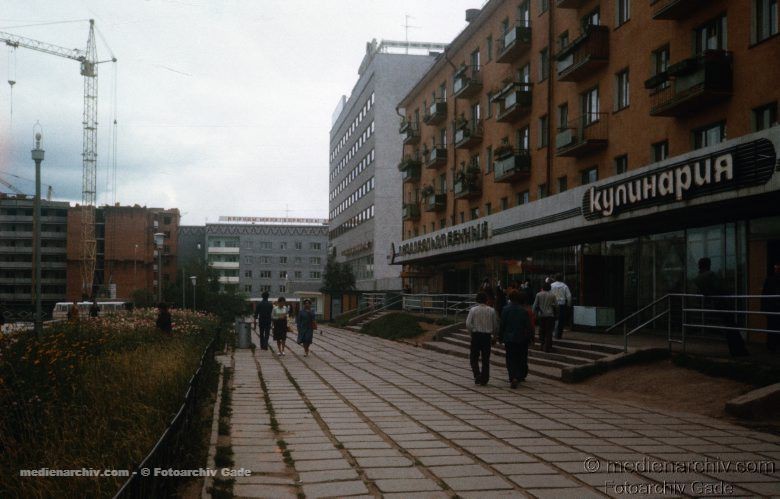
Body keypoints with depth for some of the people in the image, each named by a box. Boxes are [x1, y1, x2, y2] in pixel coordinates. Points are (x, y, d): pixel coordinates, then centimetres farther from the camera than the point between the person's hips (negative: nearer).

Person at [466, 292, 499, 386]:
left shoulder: (473, 310, -6)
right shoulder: (491, 310, 0)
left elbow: (468, 324, -10)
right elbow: (496, 325, 4)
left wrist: (472, 332, 5)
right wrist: (492, 333, 19)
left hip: (476, 335, -2)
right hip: (487, 336, 2)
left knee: (474, 357, 9)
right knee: (486, 359, 9)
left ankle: (477, 375, -7)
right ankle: (484, 379, 11)